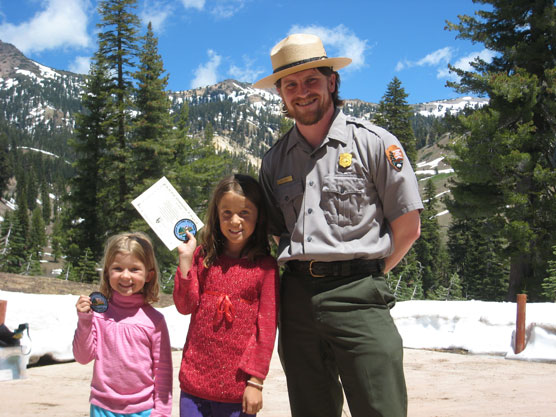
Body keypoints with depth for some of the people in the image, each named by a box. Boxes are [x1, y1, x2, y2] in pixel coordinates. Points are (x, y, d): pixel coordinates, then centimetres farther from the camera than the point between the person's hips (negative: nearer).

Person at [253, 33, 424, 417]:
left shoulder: (373, 142, -1)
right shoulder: (275, 159, 13)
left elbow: (408, 227, 0)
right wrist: (303, 273, 6)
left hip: (357, 295, -4)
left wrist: (367, 276, 4)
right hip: (297, 296, 5)